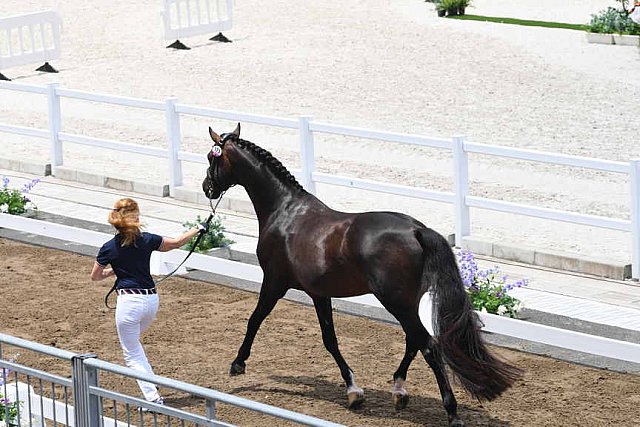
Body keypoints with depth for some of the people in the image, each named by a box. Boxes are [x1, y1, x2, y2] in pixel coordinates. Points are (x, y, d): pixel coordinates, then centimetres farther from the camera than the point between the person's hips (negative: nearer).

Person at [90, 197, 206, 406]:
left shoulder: (109, 248, -7)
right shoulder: (147, 240, -2)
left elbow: (95, 276, 7)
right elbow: (176, 242, 14)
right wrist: (196, 230, 31)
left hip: (129, 302, -4)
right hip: (152, 300, 4)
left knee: (132, 355, 4)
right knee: (133, 342, 27)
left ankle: (153, 398, -6)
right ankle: (151, 388, 23)